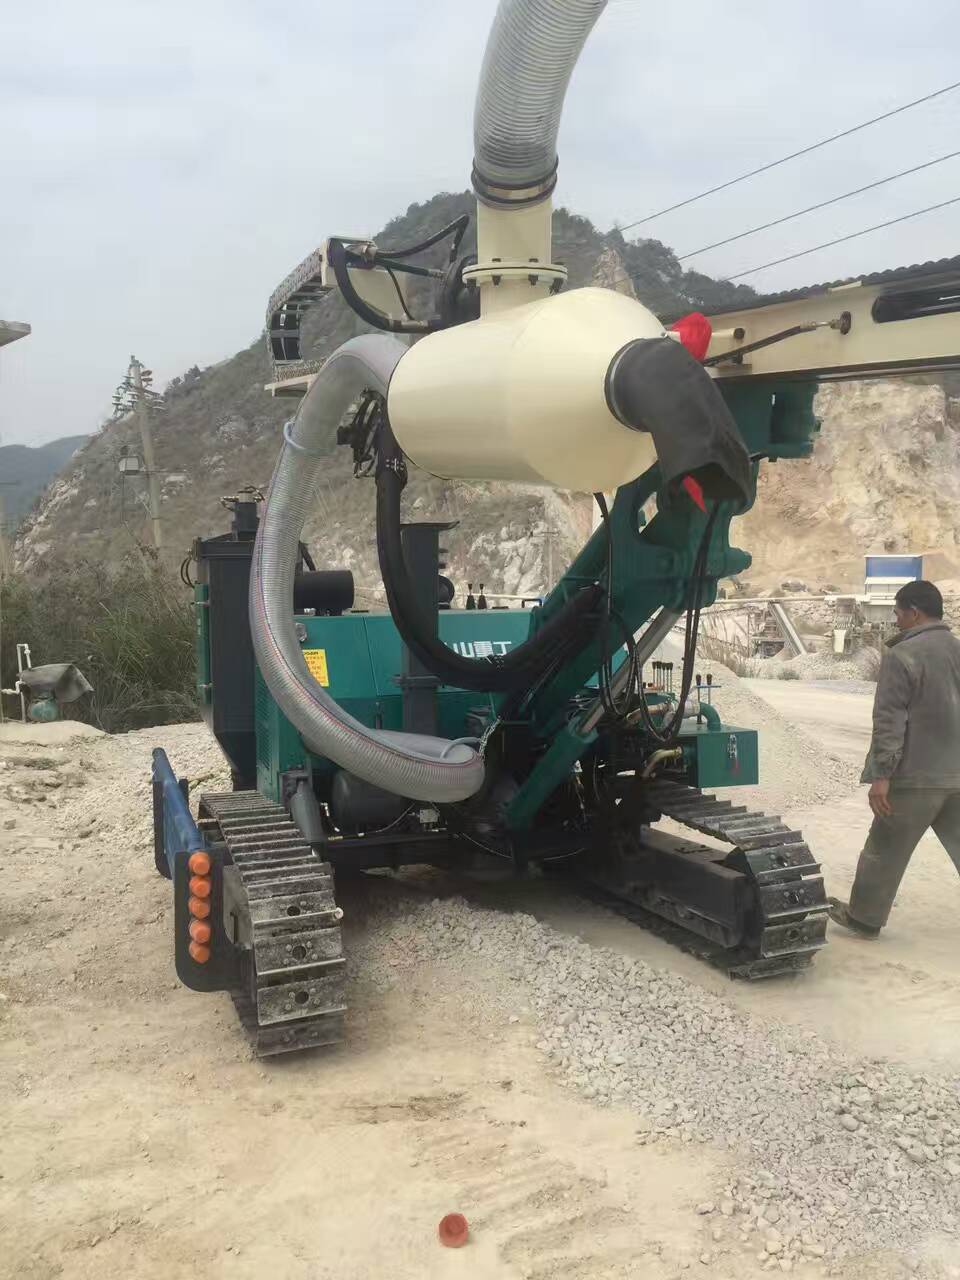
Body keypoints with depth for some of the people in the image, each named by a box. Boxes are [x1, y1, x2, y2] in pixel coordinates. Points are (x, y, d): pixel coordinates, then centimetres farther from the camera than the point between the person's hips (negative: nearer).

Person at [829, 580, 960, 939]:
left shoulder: (902, 655, -13)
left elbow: (890, 720, -17)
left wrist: (881, 775, -16)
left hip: (916, 776, -6)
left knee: (885, 851, 7)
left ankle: (864, 917, 19)